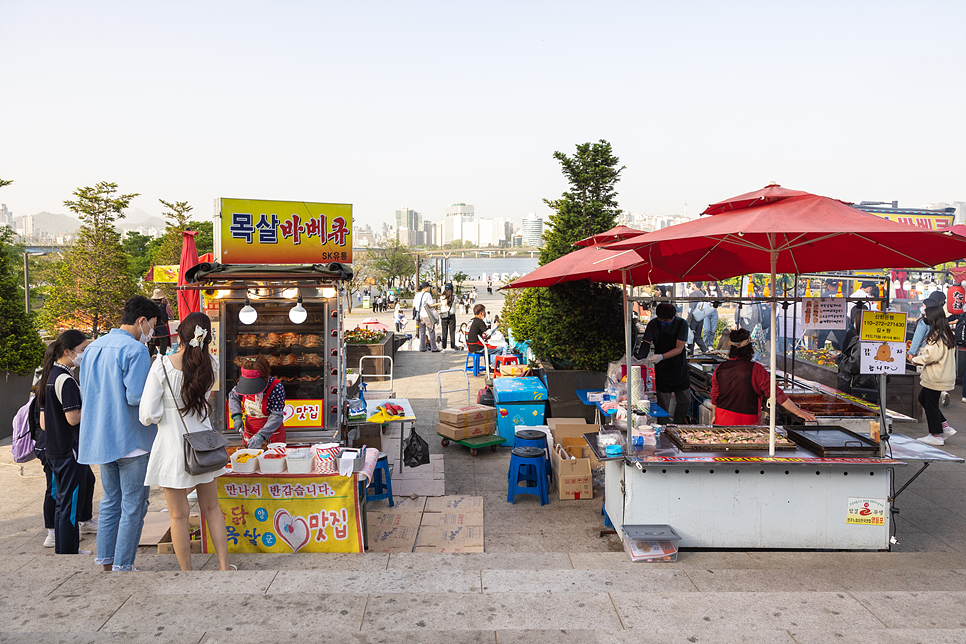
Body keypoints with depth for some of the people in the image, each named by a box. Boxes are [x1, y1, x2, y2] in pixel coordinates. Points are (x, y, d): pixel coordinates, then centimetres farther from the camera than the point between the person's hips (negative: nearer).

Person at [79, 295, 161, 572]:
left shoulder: (93, 347, 11)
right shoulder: (136, 350, -16)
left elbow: (85, 392, 18)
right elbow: (137, 397, -22)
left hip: (101, 439, 8)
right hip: (130, 439, -8)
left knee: (110, 501, 17)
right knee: (133, 506, 1)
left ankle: (106, 562, 22)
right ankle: (122, 566, 5)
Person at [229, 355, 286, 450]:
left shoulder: (276, 387, -25)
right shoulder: (243, 384, -11)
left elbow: (276, 416, -23)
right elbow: (233, 397, 10)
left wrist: (260, 436, -32)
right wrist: (237, 417, -5)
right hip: (249, 432, 4)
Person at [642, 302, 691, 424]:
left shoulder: (681, 324, -10)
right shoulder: (653, 324, -10)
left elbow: (679, 349, -14)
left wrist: (661, 356, -29)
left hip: (680, 369, 2)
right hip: (662, 371, -2)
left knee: (685, 402, 11)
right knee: (663, 404, -1)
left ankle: (678, 426, 33)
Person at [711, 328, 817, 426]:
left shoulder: (719, 369, -3)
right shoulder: (755, 369, -15)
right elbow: (776, 394, -16)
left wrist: (714, 416, 23)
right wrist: (798, 412, -10)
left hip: (722, 420, 3)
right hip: (747, 421, -3)